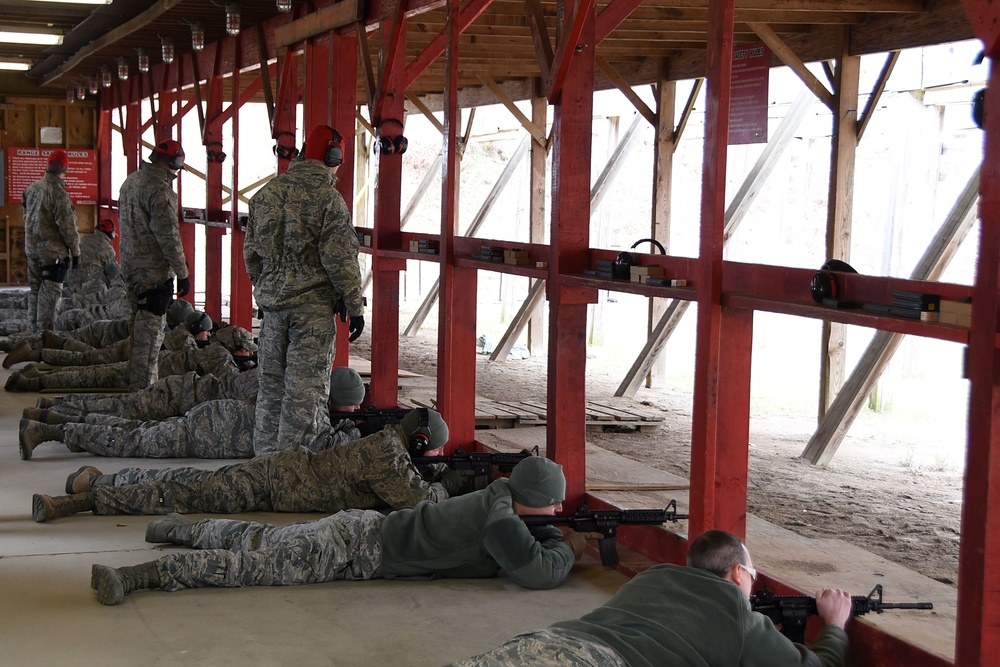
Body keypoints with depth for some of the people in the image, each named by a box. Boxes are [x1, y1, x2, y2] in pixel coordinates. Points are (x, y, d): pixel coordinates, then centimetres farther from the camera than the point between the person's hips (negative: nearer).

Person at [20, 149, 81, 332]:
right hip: (53, 250, -8)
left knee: (35, 289, 17)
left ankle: (33, 326, 23)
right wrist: (75, 251, -8)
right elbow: (67, 226, -16)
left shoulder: (31, 188, 6)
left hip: (31, 247, 8)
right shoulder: (58, 192, -18)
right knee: (50, 291, -2)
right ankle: (44, 328, -3)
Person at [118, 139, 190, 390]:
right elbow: (168, 236, -20)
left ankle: (135, 383, 26)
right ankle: (142, 388, -1)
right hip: (155, 272, -9)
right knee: (149, 334, -4)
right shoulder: (160, 190, -19)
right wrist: (182, 273, -13)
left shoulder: (130, 181, 11)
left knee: (139, 328, 18)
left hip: (130, 268, 9)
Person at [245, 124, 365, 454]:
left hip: (272, 302, 6)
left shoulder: (267, 192, 9)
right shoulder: (328, 198, -11)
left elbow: (251, 250, 16)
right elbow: (340, 259, -14)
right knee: (306, 388, -2)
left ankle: (265, 455, 21)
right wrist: (356, 306, -8)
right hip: (314, 304, -6)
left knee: (272, 384, 15)